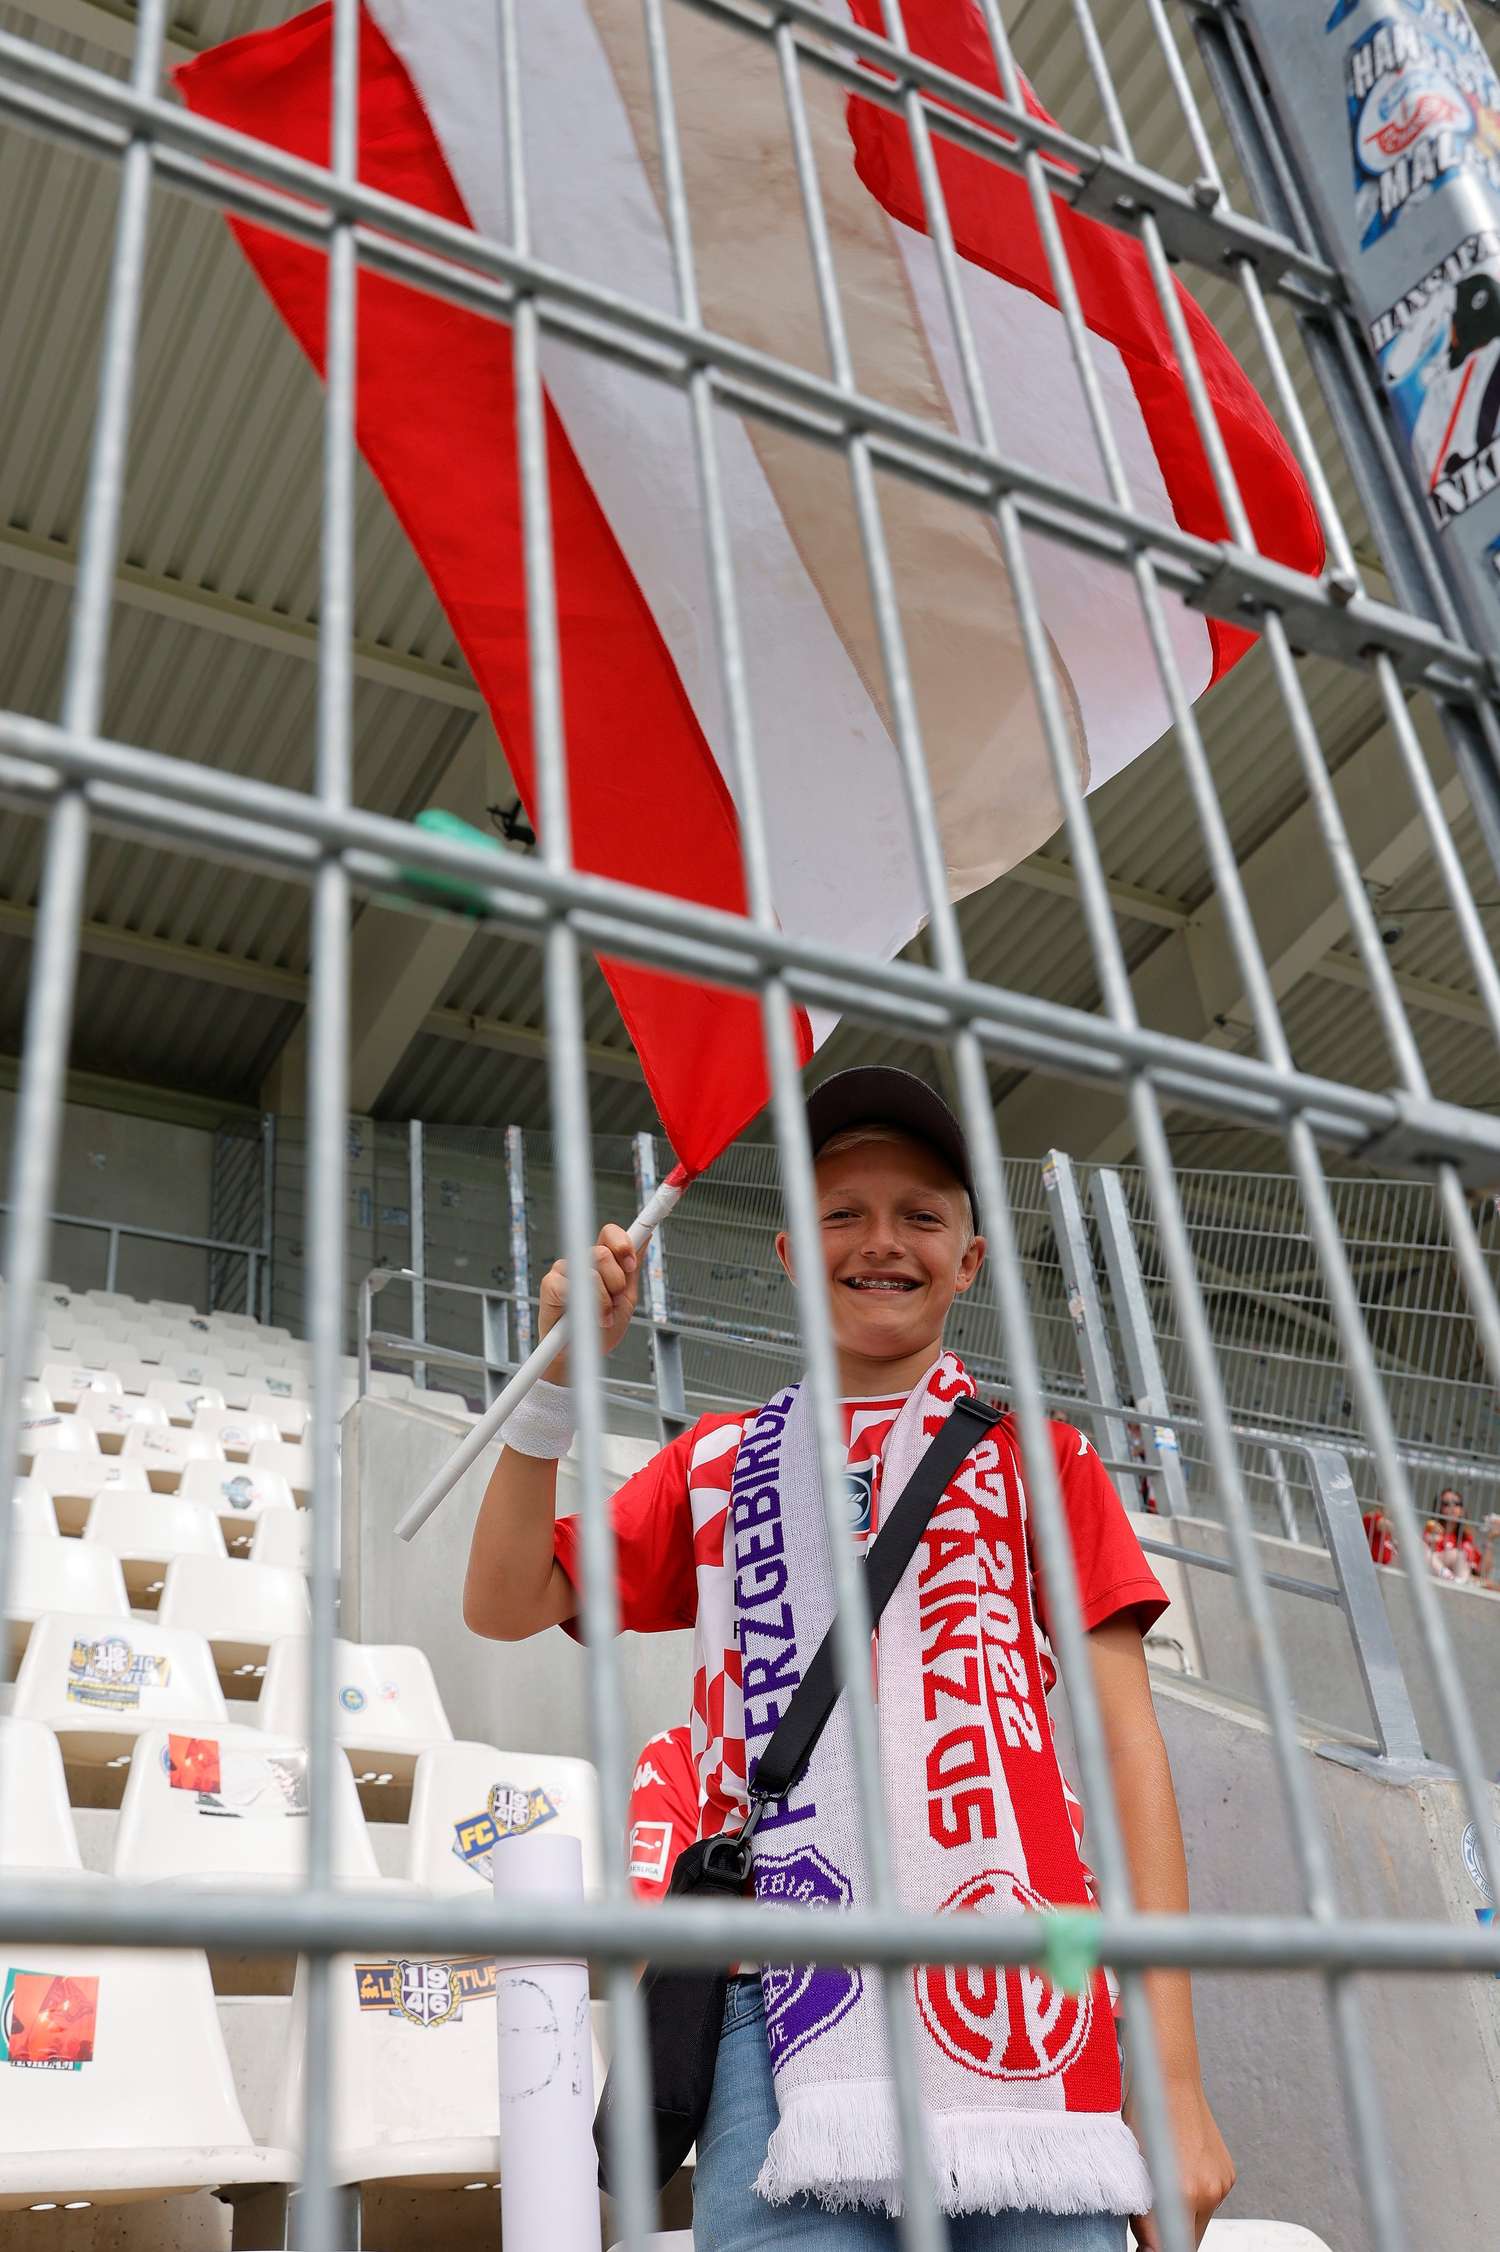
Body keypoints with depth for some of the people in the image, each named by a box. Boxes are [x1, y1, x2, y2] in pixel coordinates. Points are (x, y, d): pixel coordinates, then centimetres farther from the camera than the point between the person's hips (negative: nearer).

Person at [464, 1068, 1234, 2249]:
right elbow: (509, 1603, 14)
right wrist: (561, 1371, 1)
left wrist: (1176, 2074, -2)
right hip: (782, 1990, 1)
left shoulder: (1032, 1453, 13)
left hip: (1007, 1988, -1)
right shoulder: (719, 1460, 20)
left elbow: (1123, 1740, 6)